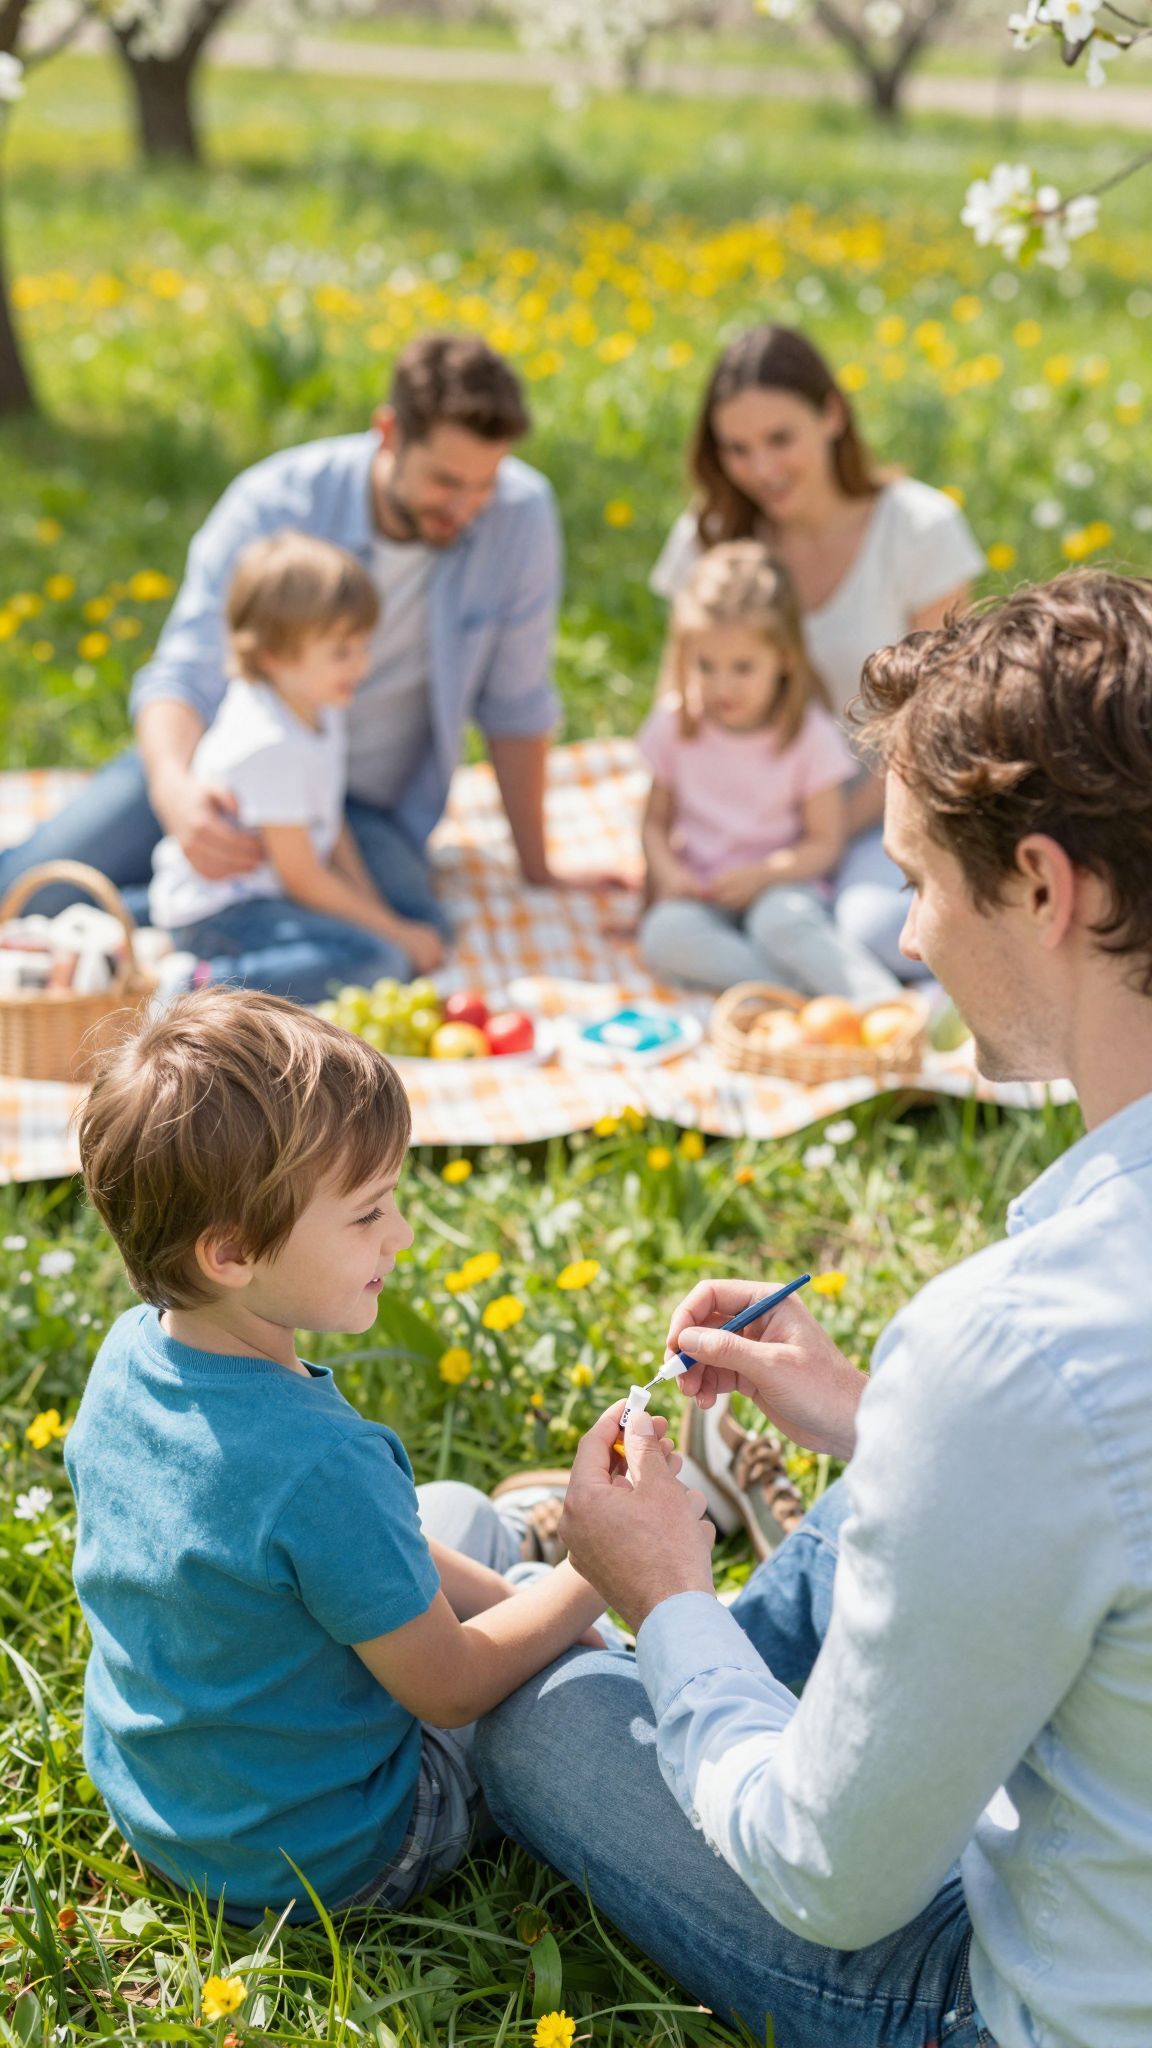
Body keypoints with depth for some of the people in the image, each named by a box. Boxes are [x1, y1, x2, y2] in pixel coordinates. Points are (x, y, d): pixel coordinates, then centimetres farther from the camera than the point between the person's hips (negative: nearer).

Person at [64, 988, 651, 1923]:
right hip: (318, 1861, -7)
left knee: (457, 1513, 21)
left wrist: (503, 1596, 3)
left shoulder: (130, 1354, -11)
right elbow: (450, 1690, -21)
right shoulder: (321, 1462, -36)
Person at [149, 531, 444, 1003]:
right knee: (378, 962, -26)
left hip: (266, 893, 11)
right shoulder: (272, 745, -24)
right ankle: (203, 984, -26)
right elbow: (302, 877, -18)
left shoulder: (320, 710, 5)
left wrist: (375, 908, 3)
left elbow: (331, 829, 13)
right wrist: (393, 932, -10)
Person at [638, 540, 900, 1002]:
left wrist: (763, 875, -20)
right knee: (664, 934, -32)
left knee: (782, 919, -38)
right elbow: (656, 820, 11)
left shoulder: (809, 733, -4)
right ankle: (815, 986, -36)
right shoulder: (676, 724, 5)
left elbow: (825, 842, -3)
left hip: (780, 889, -3)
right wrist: (667, 873, -10)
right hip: (700, 898, 3)